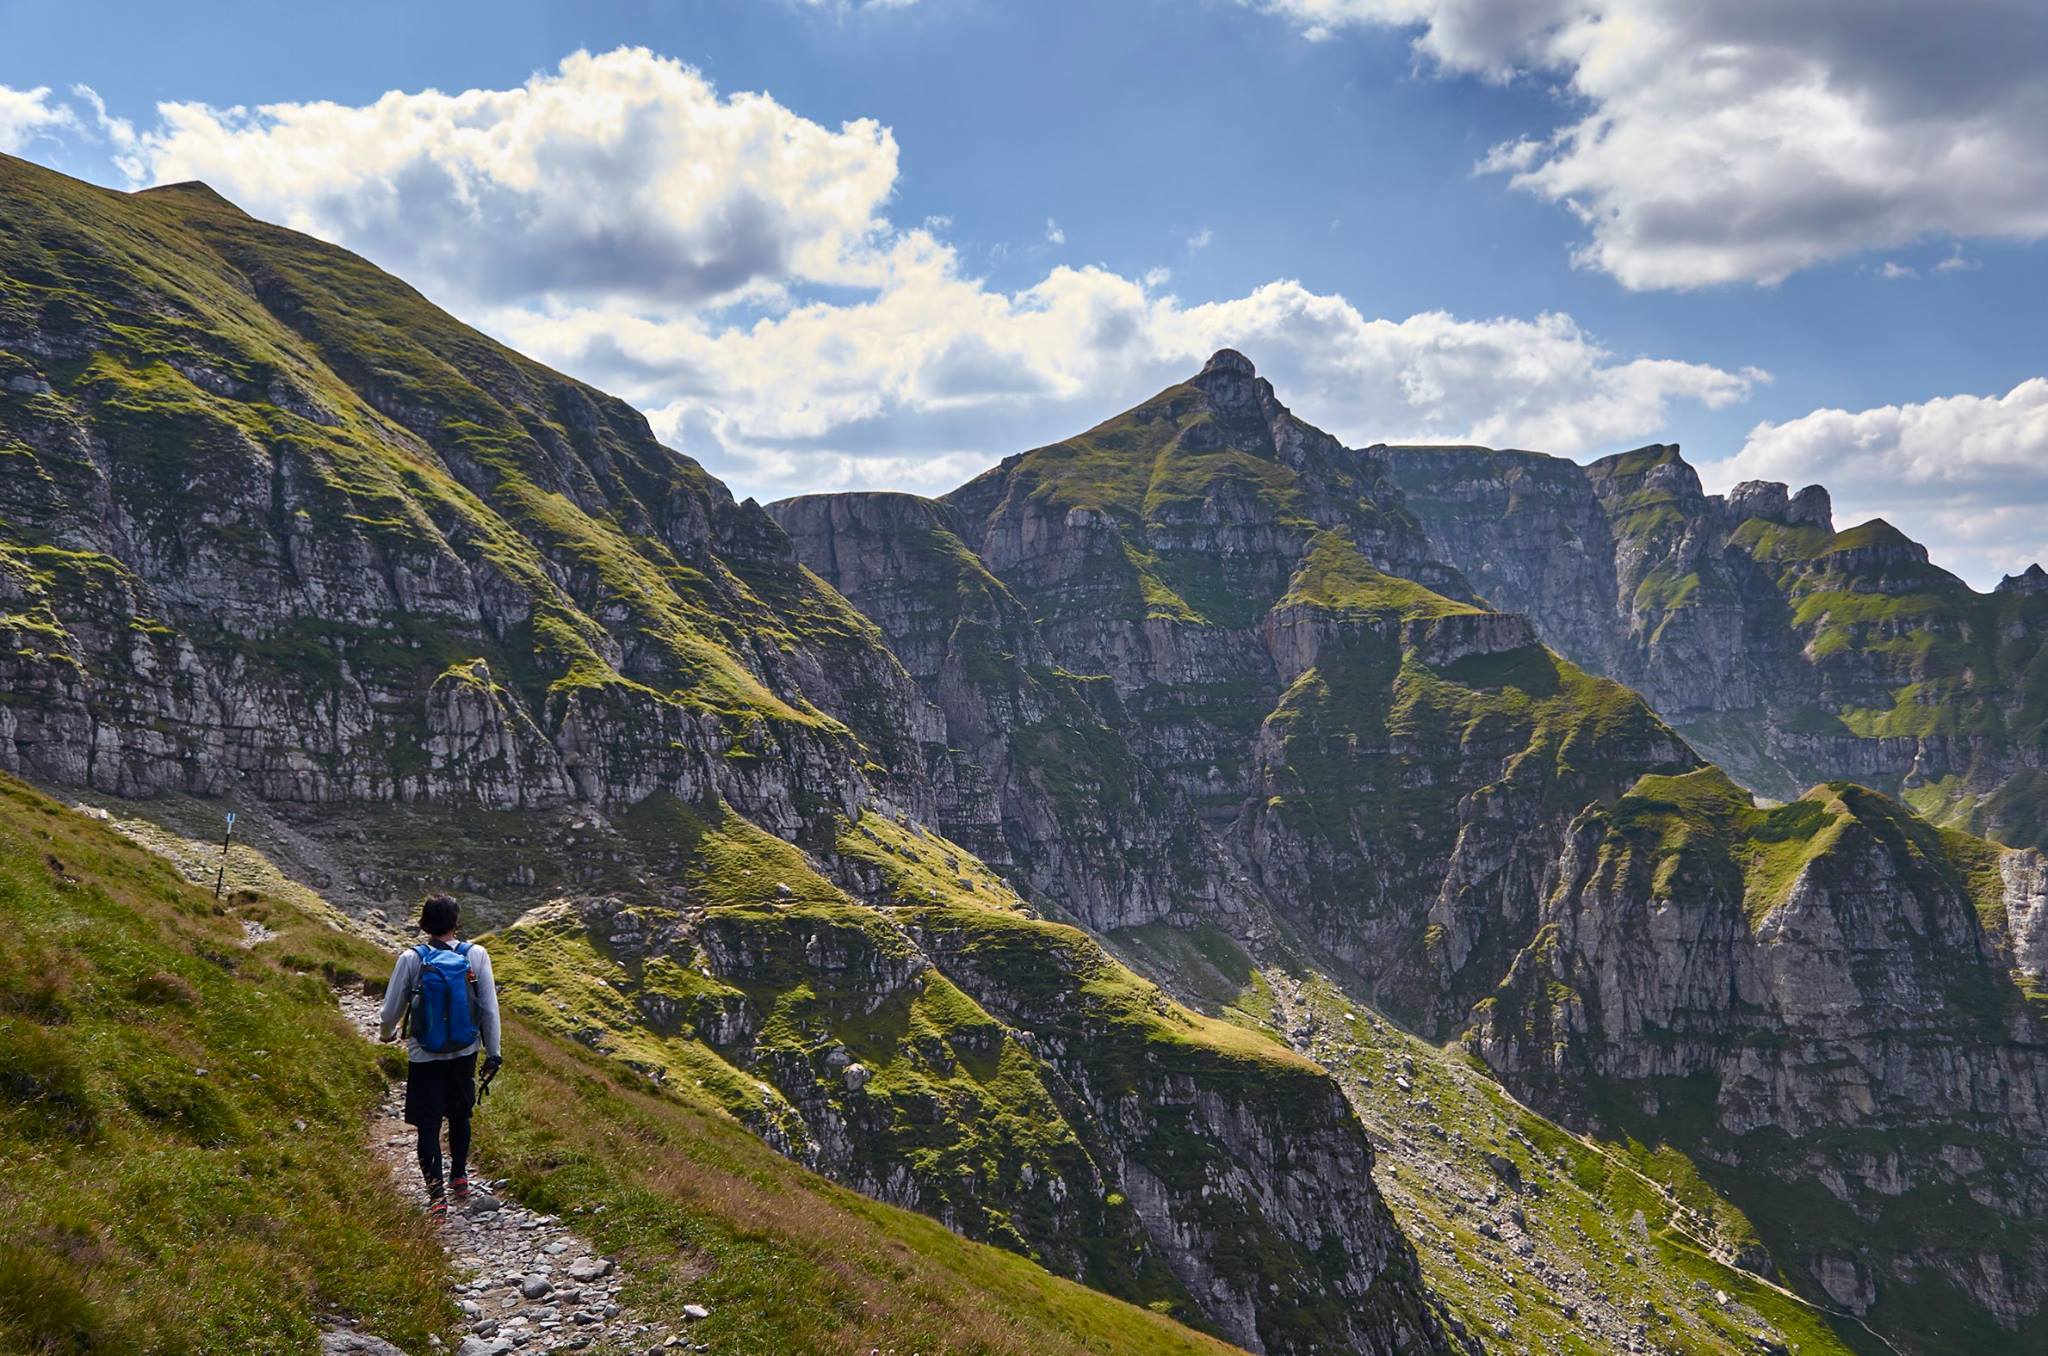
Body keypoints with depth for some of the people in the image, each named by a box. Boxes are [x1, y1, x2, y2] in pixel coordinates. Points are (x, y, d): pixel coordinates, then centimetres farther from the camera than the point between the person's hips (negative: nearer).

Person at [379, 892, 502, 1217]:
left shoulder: (411, 959, -13)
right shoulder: (476, 956, -10)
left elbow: (391, 1010, -4)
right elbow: (490, 1009, -6)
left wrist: (388, 1033, 19)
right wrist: (493, 1053, 4)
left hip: (424, 1057, -2)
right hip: (465, 1053, 2)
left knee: (428, 1124, 6)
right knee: (460, 1115, 23)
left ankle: (436, 1193, -1)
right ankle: (459, 1178, 35)